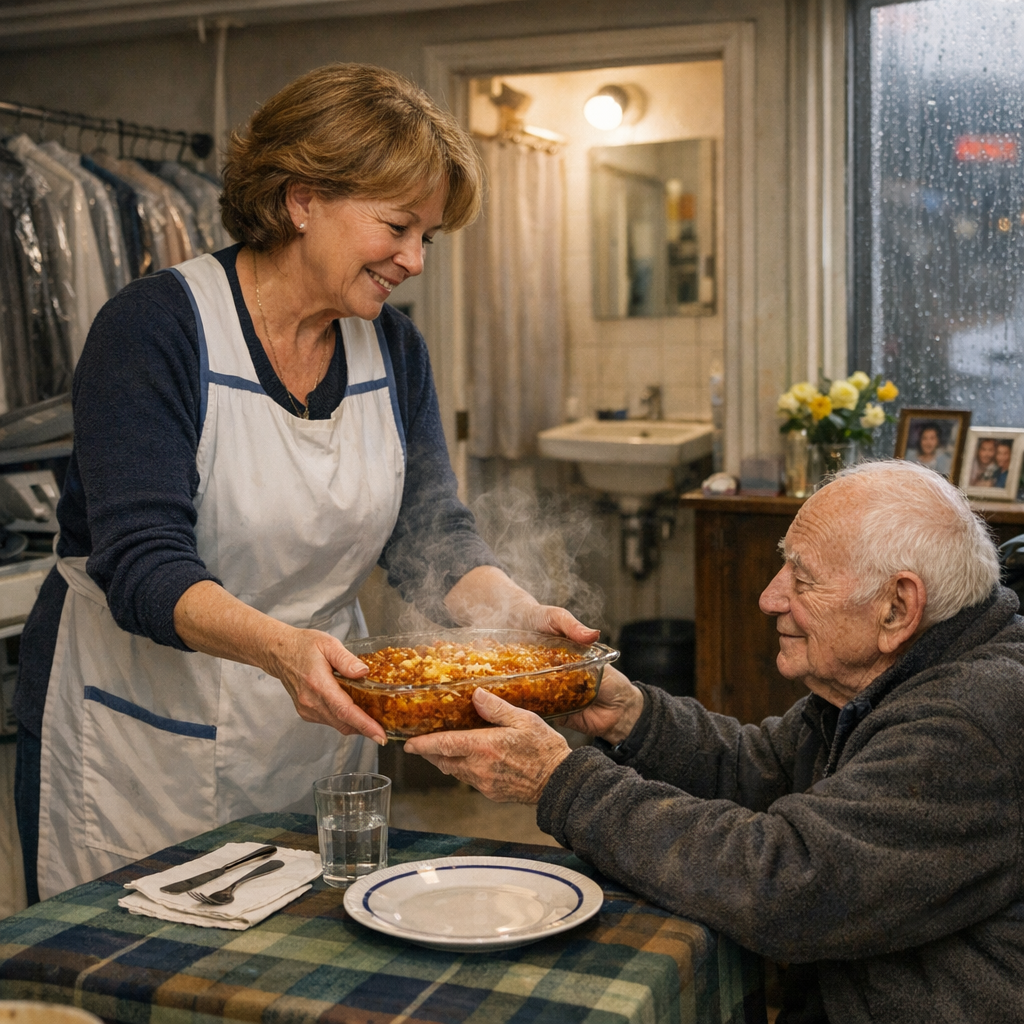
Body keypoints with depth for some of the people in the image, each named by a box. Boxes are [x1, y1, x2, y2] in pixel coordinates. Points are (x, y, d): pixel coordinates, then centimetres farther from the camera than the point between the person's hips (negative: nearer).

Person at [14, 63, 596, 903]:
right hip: (143, 750, -5)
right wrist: (279, 646, -41)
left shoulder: (393, 348, 3)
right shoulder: (155, 328, -16)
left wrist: (515, 611, -21)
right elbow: (141, 563, -24)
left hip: (317, 728, 5)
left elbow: (429, 535, -1)